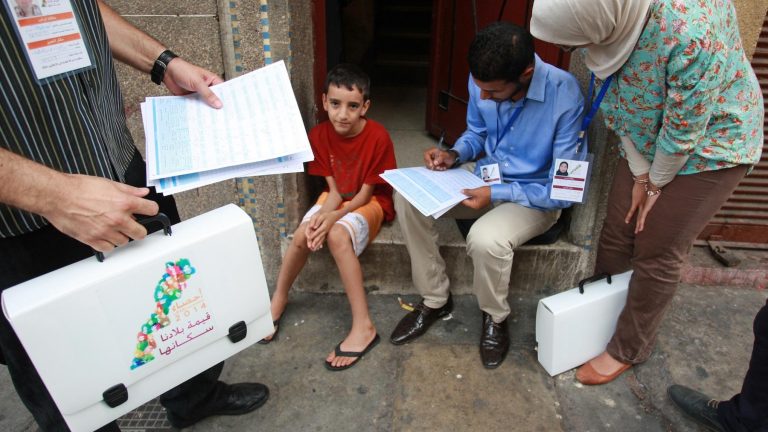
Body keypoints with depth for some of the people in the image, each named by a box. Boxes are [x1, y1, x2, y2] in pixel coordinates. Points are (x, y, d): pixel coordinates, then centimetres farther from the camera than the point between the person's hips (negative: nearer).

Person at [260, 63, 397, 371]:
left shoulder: (378, 137, -22)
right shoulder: (319, 135, -9)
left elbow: (365, 192, -16)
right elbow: (334, 189, -7)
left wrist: (335, 216, -30)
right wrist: (321, 216, -27)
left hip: (370, 202, -4)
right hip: (336, 199, 4)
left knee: (337, 235, -34)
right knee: (303, 235, -24)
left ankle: (363, 326, -26)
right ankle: (279, 298, 6)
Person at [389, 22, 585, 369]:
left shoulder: (565, 96, -27)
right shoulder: (482, 81, -12)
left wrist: (498, 193, -29)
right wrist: (454, 154, -12)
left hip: (538, 195, -5)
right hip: (485, 175, 6)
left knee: (486, 239, -36)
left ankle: (495, 318, 0)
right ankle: (435, 300, 0)